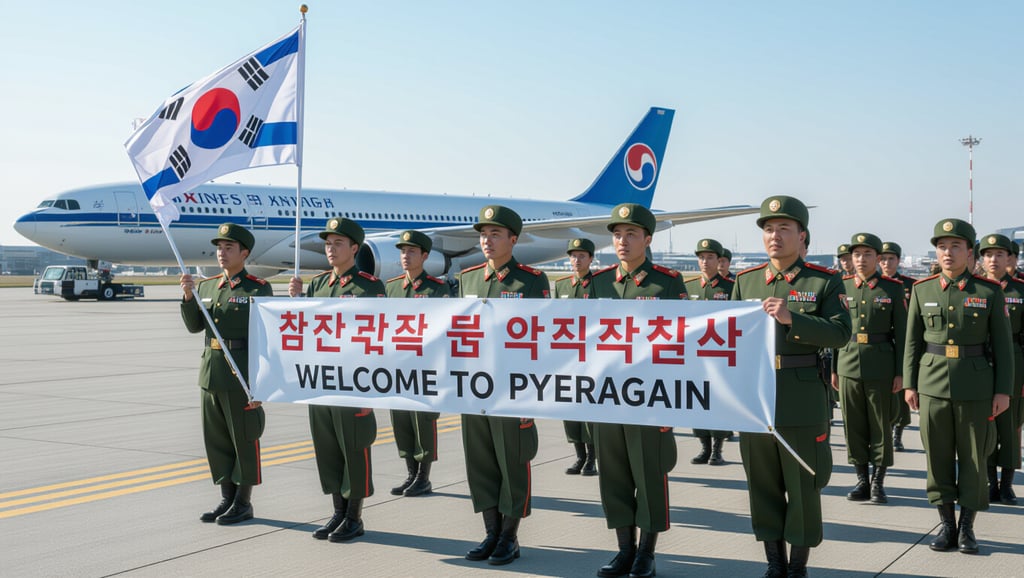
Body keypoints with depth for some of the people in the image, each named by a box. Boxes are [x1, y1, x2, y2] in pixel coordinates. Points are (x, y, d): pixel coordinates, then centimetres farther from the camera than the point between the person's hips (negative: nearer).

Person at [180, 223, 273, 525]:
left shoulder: (259, 290, -6)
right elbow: (194, 326, 9)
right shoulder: (207, 286, 13)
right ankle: (226, 499, 23)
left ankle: (244, 503, 12)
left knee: (244, 440, 2)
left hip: (242, 376, -6)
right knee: (216, 441, 11)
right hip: (210, 374, 6)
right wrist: (188, 296, -8)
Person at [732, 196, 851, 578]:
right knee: (763, 485, 10)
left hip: (802, 401, -3)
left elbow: (841, 333, -11)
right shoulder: (745, 281, 10)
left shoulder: (825, 281, 0)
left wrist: (791, 317, -22)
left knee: (803, 486, 5)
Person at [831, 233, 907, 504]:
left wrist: (900, 372, -4)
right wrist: (832, 368, 5)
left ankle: (878, 482, 13)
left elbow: (901, 333, 0)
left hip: (881, 367, -2)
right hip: (849, 366, 2)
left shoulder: (893, 289, 1)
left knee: (881, 426, 3)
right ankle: (862, 480, 17)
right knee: (854, 426, 6)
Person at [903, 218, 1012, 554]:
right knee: (938, 457, 6)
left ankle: (967, 527, 16)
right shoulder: (922, 290, 4)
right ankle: (946, 524, 18)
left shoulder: (990, 292, -1)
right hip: (933, 385, 2)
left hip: (976, 387, -1)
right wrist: (909, 384, 4)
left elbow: (1002, 345, 0)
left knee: (973, 458, 5)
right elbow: (913, 341, 7)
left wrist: (1003, 390, -4)